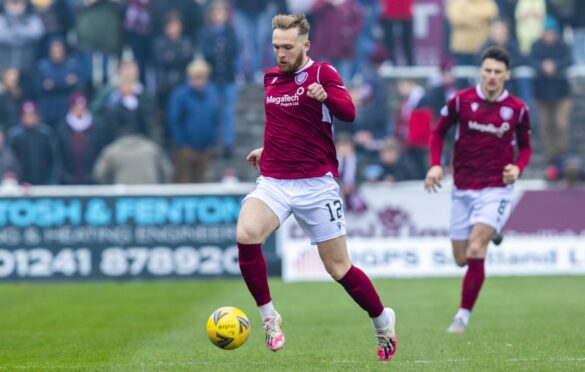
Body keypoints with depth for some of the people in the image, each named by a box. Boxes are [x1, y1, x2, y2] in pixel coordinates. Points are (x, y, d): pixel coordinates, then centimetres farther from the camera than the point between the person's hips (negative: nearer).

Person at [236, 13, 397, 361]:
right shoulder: (271, 78, 12)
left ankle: (383, 320, 26)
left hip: (316, 185, -4)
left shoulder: (323, 72, -5)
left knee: (339, 268, 0)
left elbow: (348, 112, -22)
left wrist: (326, 96, -40)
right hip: (273, 182, 4)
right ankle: (269, 317, -11)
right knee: (246, 234, -26)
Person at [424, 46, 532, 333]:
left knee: (475, 249, -22)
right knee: (461, 259, 8)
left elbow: (525, 146, 11)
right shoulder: (461, 101, -4)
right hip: (463, 189, 3)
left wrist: (517, 168, -9)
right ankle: (490, 235, 45)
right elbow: (439, 132, 10)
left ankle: (463, 315, -14)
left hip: (496, 190, -3)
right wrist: (435, 165, -5)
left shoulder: (517, 109, -3)